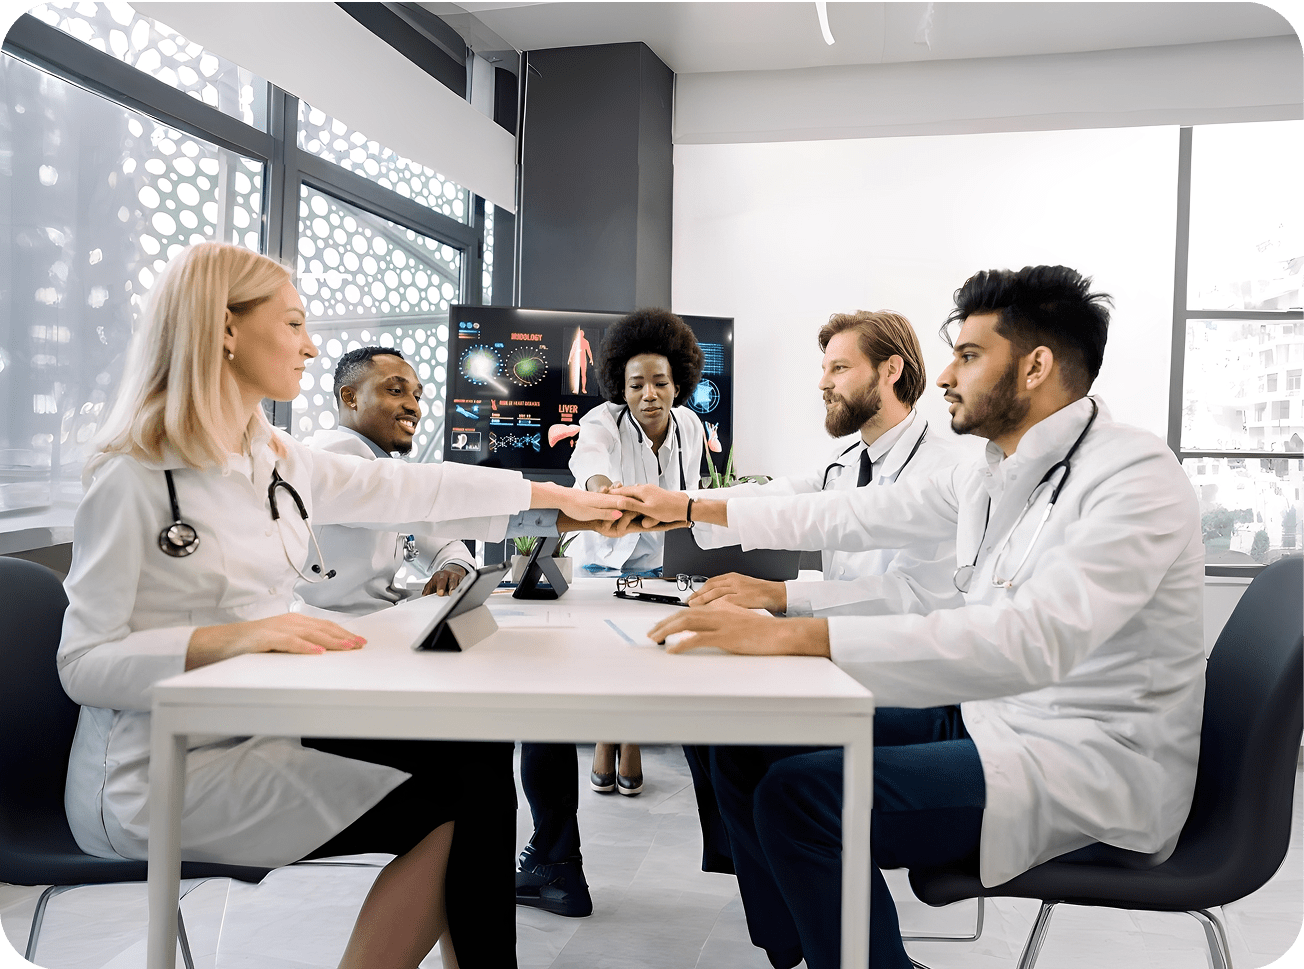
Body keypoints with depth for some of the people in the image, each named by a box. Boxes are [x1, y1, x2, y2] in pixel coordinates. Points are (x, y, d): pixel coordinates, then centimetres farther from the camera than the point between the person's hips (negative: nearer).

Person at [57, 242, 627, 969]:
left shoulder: (277, 460, 7)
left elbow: (406, 487, 12)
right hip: (165, 775, -7)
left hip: (260, 735, 7)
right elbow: (84, 663, -14)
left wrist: (556, 495, 17)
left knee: (477, 757, -9)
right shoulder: (134, 479, -14)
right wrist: (226, 638, -30)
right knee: (463, 796, -16)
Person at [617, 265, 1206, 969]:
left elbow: (1033, 639, -35)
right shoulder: (992, 475, 7)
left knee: (799, 794, -25)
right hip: (986, 714, 9)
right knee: (746, 741, 2)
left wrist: (794, 635, -41)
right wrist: (692, 509, 20)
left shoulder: (1135, 478, -19)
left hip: (1092, 762, -8)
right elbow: (854, 516, 17)